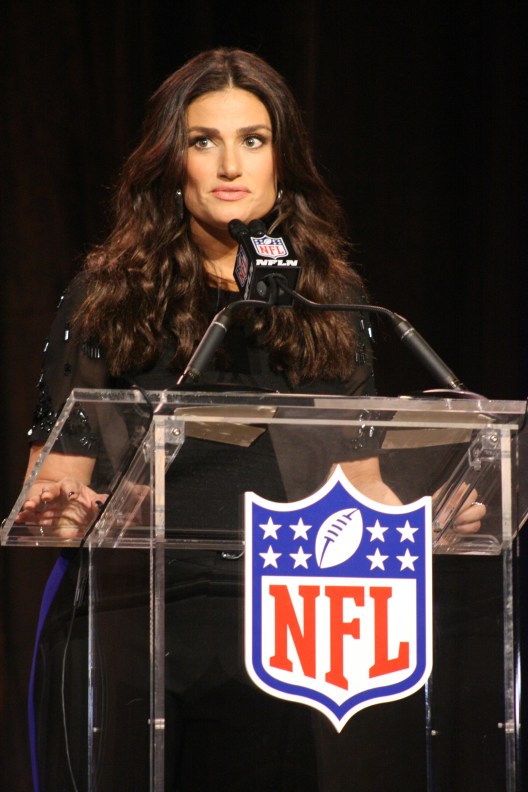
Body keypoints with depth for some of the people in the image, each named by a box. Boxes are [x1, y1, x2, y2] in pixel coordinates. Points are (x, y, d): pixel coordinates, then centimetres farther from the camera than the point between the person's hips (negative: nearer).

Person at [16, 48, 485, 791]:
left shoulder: (331, 300, 10)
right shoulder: (112, 293, 4)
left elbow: (358, 482, 11)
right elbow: (58, 471, 1)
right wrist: (54, 509, -20)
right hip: (120, 621, -1)